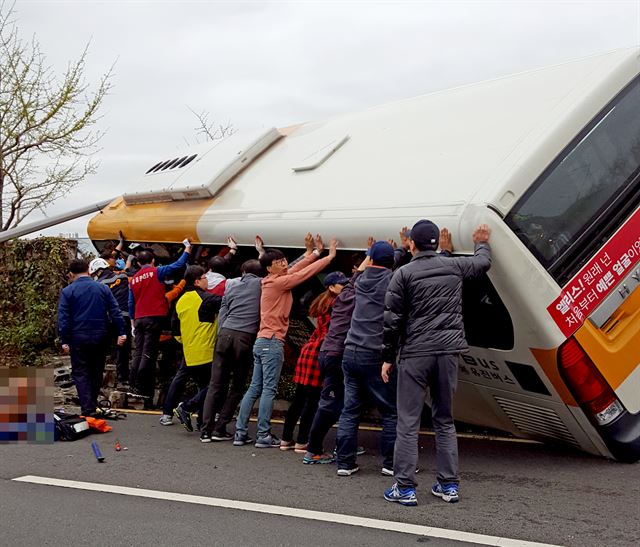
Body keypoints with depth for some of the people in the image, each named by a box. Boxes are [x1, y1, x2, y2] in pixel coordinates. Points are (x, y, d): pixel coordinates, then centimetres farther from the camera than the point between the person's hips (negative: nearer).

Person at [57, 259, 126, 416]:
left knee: (80, 373, 1)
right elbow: (115, 311, 1)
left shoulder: (67, 292, -4)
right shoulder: (103, 288, 4)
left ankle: (87, 409, -10)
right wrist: (121, 332, 1)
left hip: (79, 338, -3)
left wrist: (64, 340, -5)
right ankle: (93, 404, 26)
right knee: (96, 372, 16)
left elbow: (63, 318, -7)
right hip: (101, 337, 3)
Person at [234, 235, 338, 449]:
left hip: (261, 342, 9)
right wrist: (330, 256, -4)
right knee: (269, 390, -6)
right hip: (272, 342, -9)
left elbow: (296, 269, 21)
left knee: (254, 389, 9)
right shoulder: (277, 282, -11)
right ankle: (263, 436, -4)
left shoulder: (274, 281, 13)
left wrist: (316, 252, 21)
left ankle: (240, 433, 10)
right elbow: (303, 274, -11)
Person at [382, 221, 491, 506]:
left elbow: (392, 320, -6)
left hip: (415, 354, -4)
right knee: (445, 419, 15)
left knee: (408, 421, 0)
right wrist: (482, 243, 51)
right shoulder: (454, 266, 8)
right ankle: (448, 484, 16)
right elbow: (483, 262, 30)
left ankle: (405, 487, -1)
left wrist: (389, 357, 3)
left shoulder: (404, 273, -4)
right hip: (448, 351, 4)